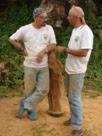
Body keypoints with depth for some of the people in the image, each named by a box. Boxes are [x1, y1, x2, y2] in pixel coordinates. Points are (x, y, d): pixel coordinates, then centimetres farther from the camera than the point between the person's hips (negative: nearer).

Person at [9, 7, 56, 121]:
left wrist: (44, 51, -20)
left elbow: (53, 45, -2)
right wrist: (23, 49, -6)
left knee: (43, 89, 1)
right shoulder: (25, 29, -6)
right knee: (30, 89, 8)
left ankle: (26, 104, 17)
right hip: (30, 65, -2)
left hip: (44, 66, 2)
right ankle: (31, 110, 28)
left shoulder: (49, 29, -2)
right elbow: (12, 39, 4)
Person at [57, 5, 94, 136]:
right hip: (69, 69, 9)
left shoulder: (86, 31, -19)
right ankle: (74, 118, 35)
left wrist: (65, 49, -18)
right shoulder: (75, 30, 9)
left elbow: (83, 52, -25)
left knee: (74, 98, -3)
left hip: (77, 71, -9)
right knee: (70, 96, 18)